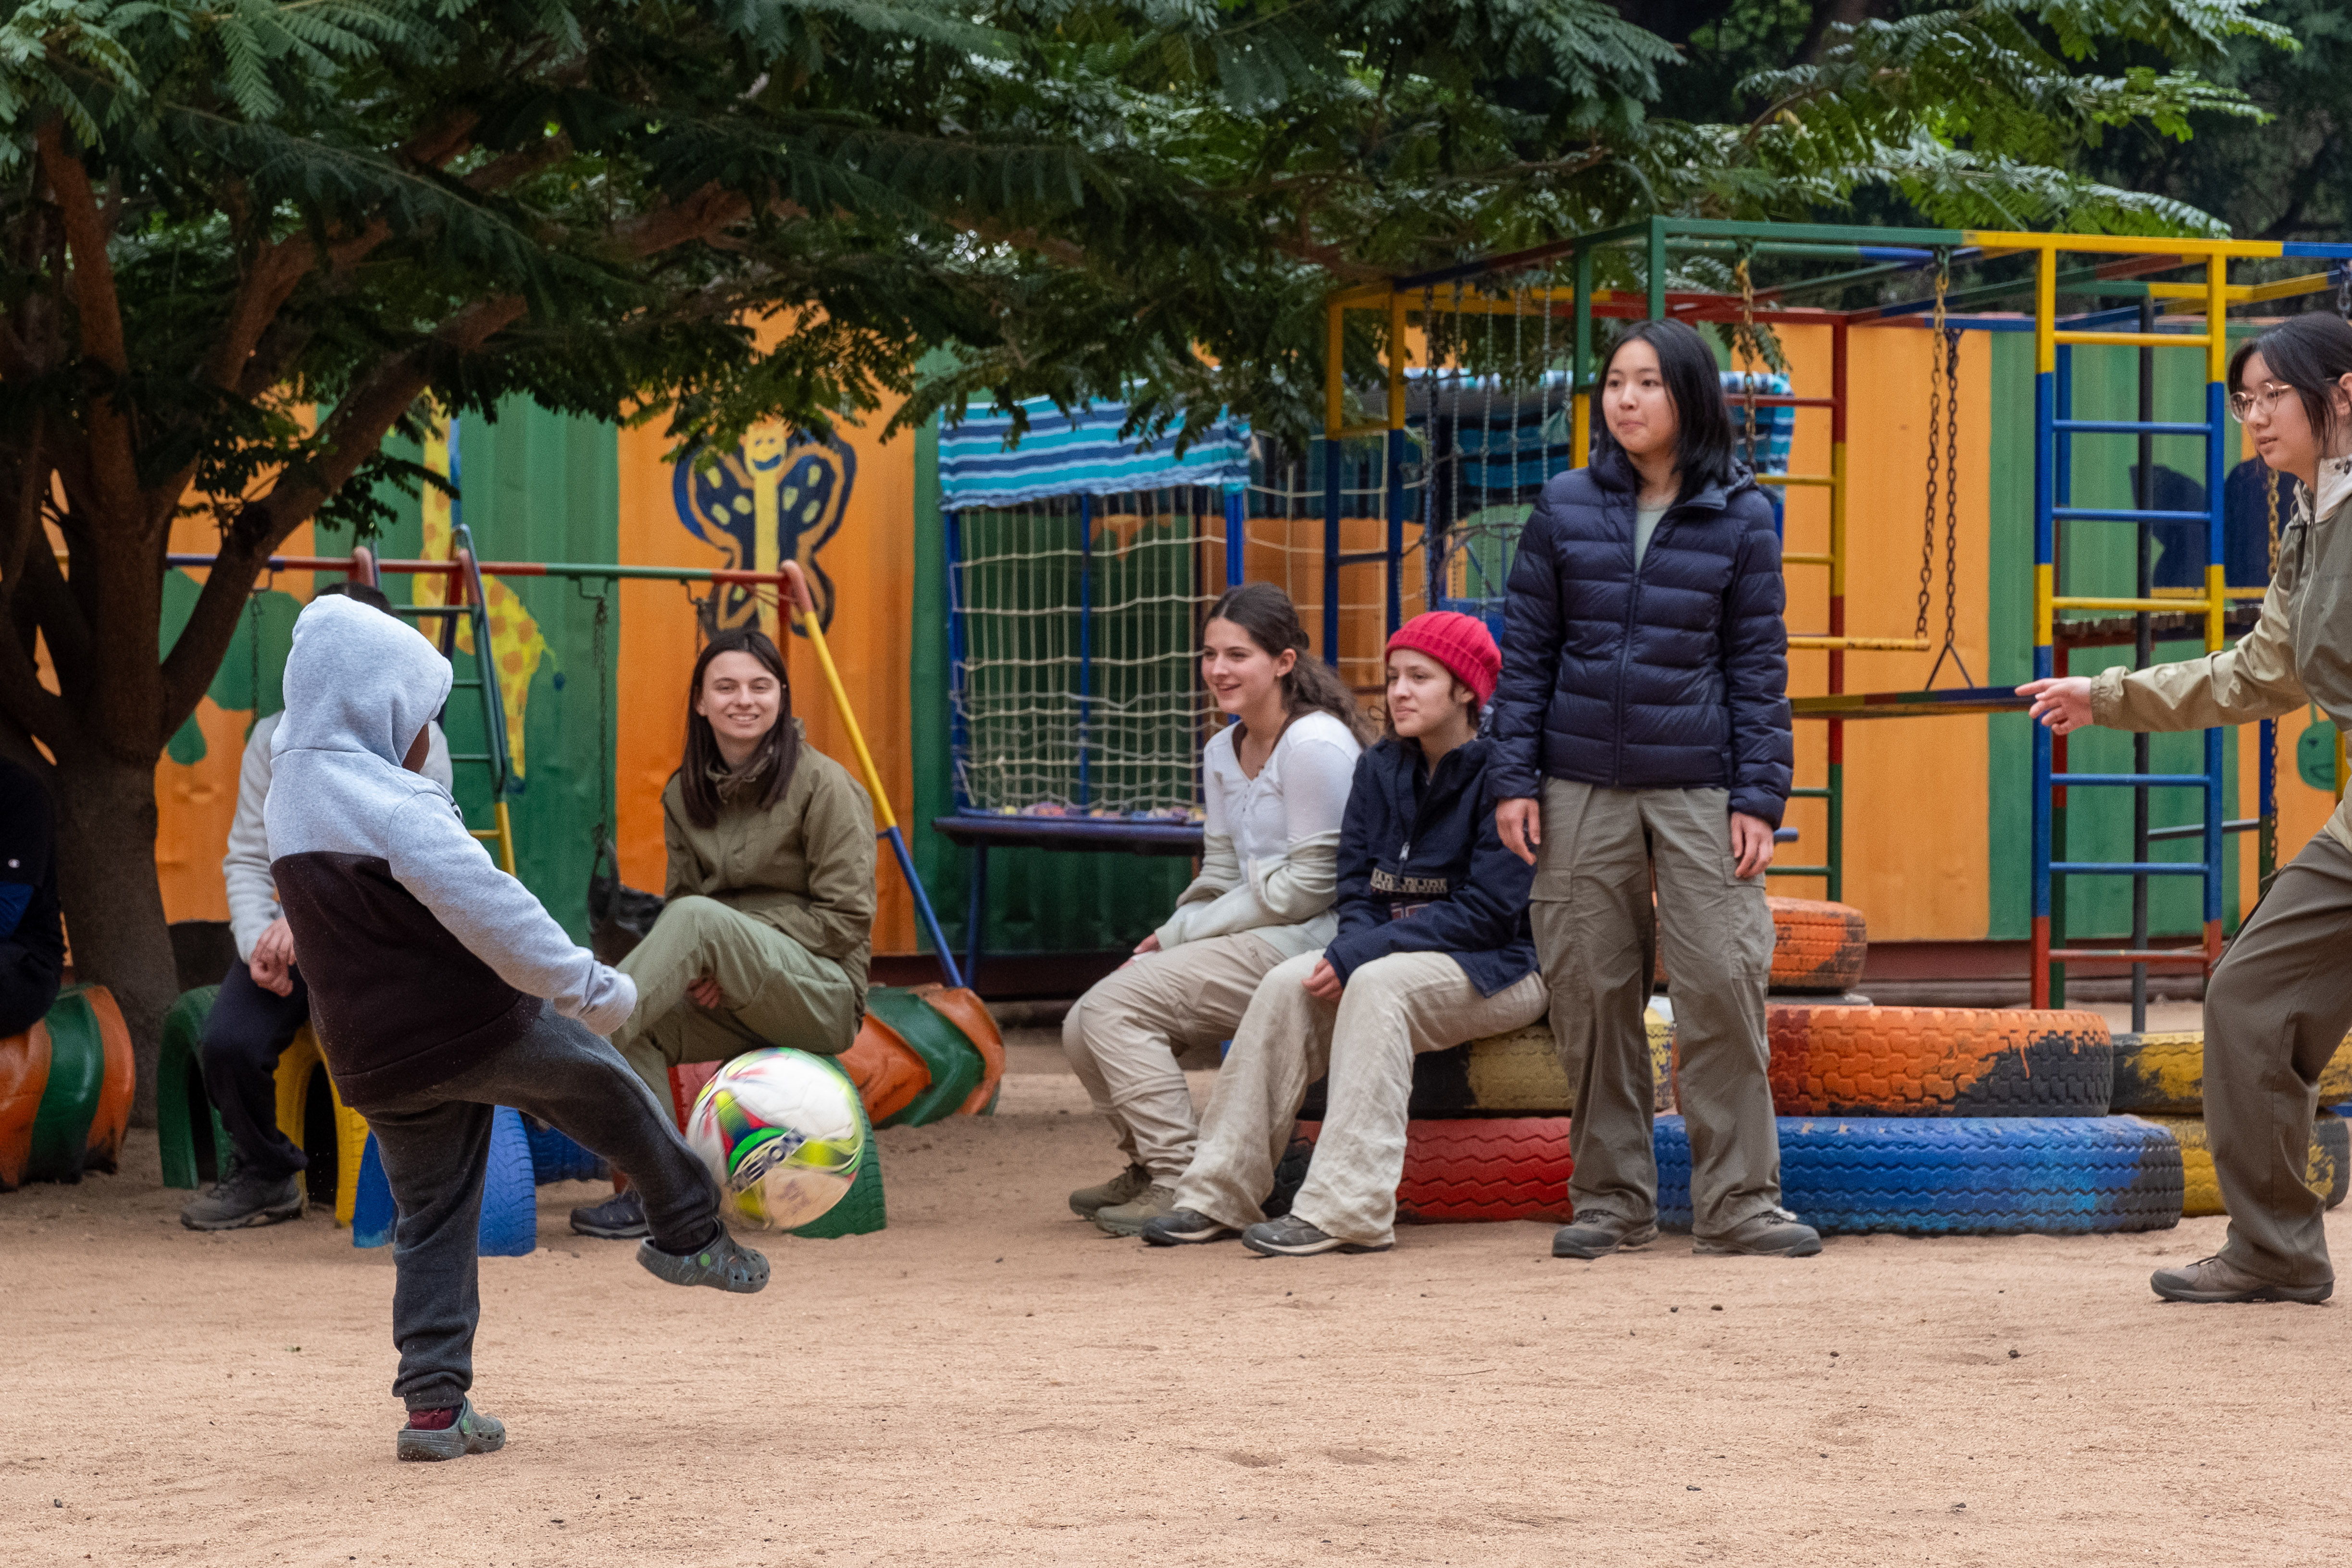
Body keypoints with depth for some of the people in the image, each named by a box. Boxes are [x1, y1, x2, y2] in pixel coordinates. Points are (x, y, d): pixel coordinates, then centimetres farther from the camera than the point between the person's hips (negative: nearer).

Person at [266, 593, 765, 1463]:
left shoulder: (288, 799, 11)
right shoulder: (394, 804, -19)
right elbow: (487, 909, -26)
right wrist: (589, 986, -20)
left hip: (374, 1061, 8)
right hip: (476, 1031, -8)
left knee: (430, 1225, 13)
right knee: (608, 1087, 17)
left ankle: (435, 1403, 8)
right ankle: (690, 1234, 27)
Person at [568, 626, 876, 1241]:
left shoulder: (822, 785, -6)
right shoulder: (684, 794, 11)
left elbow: (846, 917, -10)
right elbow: (680, 894, 14)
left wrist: (733, 944, -16)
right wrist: (697, 968, -10)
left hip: (823, 995, -6)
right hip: (729, 1003, 6)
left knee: (697, 917, -32)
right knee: (638, 1028, -26)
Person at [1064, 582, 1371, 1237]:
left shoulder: (1315, 746, -14)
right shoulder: (1222, 753, 16)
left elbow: (1310, 886, -17)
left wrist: (1183, 934, -12)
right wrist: (1169, 939, -2)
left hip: (1307, 941, -9)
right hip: (1254, 940, 9)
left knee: (1116, 1005, -19)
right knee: (1084, 1029, 1)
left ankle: (1182, 1182, -16)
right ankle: (1150, 1165, 18)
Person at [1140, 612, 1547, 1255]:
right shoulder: (1379, 770, 9)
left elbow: (1489, 910, -20)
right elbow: (1357, 889, 10)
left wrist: (1362, 954, -23)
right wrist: (1352, 948, -15)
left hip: (1501, 968, -6)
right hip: (1397, 953, 7)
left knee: (1378, 983, -33)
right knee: (1288, 982, -18)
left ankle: (1346, 1210, -38)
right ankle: (1221, 1194, -18)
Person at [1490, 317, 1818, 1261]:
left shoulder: (1740, 518, 3)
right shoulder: (1566, 509, 5)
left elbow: (1758, 662, 4)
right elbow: (1527, 649, 8)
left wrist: (1759, 797, -2)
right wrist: (1515, 779, 1)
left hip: (1700, 788, -1)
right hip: (1583, 787, 1)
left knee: (1723, 985, -6)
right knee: (1590, 991, 4)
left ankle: (1737, 1200, 3)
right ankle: (1611, 1199, 15)